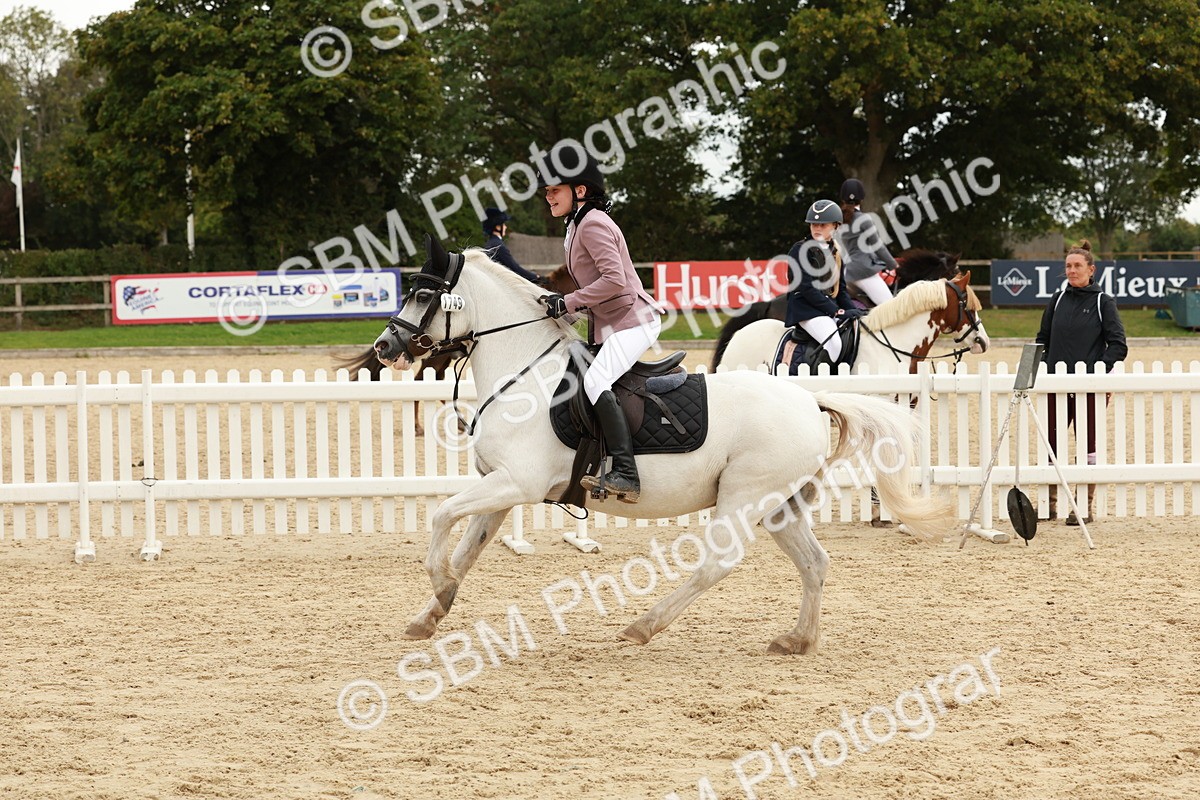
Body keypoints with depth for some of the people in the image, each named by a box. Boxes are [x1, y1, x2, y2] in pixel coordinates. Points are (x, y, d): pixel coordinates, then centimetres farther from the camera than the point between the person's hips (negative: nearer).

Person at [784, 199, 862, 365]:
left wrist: (854, 311, 1)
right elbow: (806, 288, -12)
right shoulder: (801, 250, -3)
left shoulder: (835, 253, 18)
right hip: (805, 308, -7)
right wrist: (837, 311, -17)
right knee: (834, 344, -30)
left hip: (830, 307, 7)